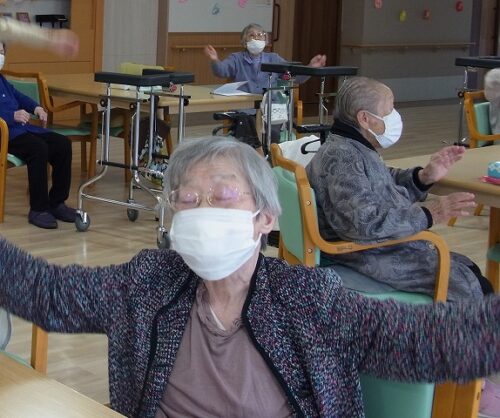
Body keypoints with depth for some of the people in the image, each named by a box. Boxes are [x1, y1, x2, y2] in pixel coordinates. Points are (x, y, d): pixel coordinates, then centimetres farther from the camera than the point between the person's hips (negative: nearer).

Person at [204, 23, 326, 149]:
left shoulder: (274, 59, 19)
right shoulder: (236, 59, 15)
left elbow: (296, 76, 12)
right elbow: (221, 70, -5)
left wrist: (311, 68, -7)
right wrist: (215, 61, -28)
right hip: (244, 109, -1)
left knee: (272, 133, -29)